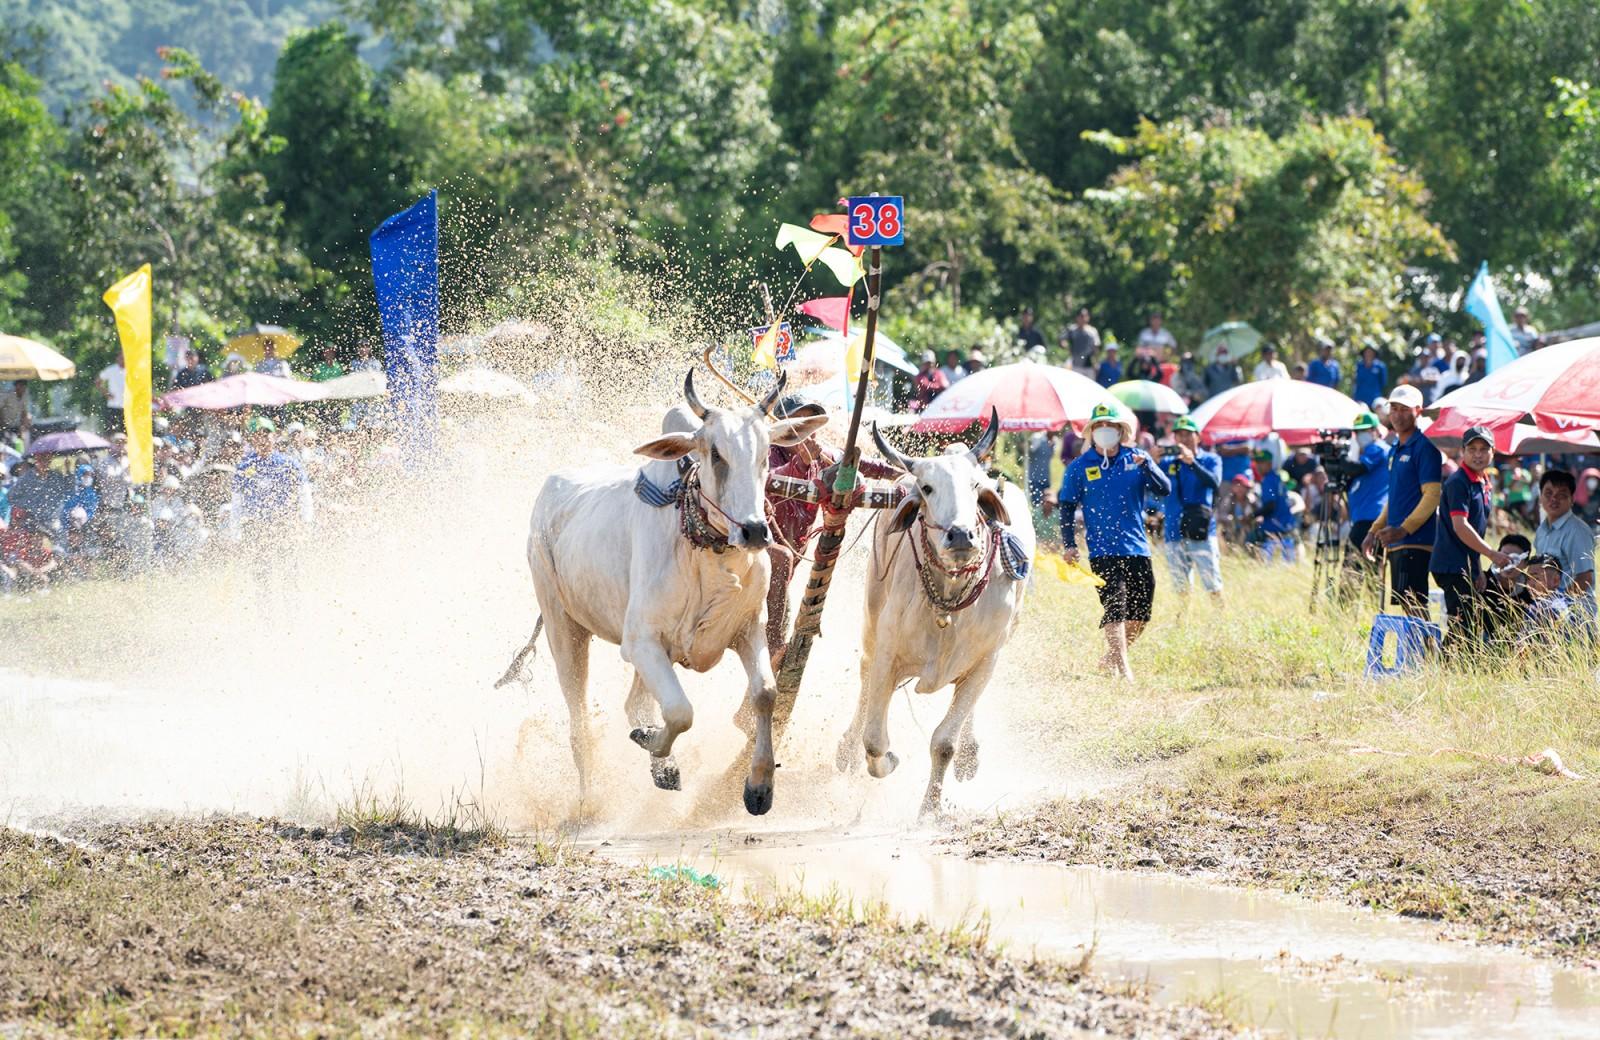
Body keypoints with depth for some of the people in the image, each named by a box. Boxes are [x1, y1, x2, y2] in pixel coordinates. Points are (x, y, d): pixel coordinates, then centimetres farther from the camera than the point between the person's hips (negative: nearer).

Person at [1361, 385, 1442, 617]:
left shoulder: (1424, 448, -9)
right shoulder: (1396, 450, 20)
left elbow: (1432, 495, -16)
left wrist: (1404, 529, -23)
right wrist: (1374, 531, 20)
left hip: (1415, 541, -9)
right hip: (1396, 544, 9)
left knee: (1413, 605, -15)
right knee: (1407, 607, 7)